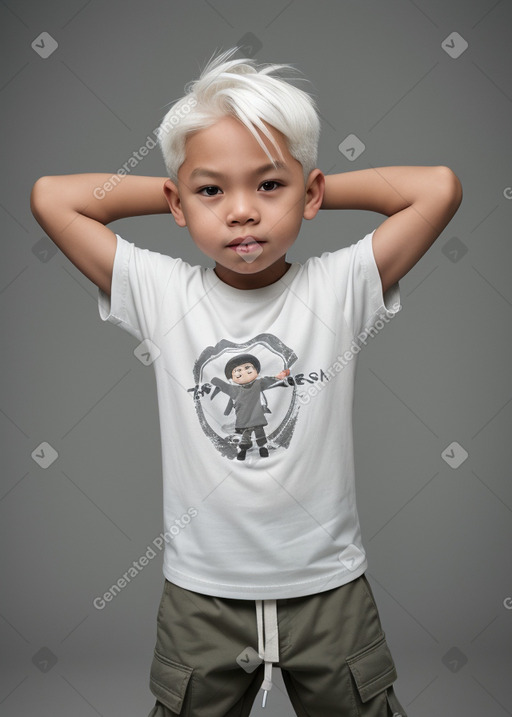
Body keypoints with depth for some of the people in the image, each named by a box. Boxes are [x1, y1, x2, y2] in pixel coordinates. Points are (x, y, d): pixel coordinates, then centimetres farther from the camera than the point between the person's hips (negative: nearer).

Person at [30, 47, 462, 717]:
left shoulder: (338, 289, -11)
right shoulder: (162, 295, -9)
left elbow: (440, 186, -17)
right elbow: (50, 196, -10)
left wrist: (318, 191, -9)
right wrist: (188, 192, -8)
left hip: (329, 588, 0)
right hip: (201, 592, 1)